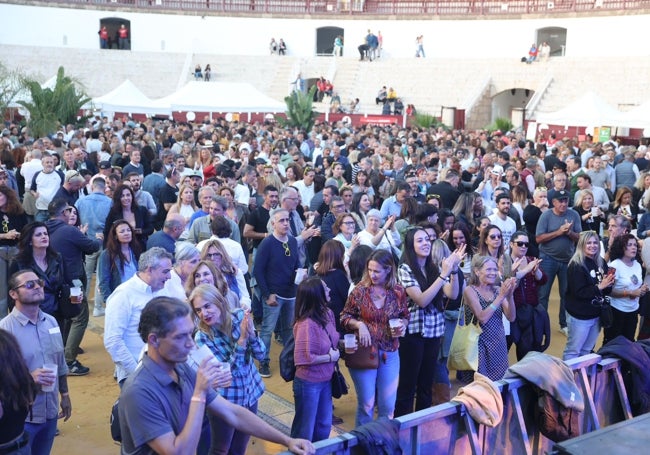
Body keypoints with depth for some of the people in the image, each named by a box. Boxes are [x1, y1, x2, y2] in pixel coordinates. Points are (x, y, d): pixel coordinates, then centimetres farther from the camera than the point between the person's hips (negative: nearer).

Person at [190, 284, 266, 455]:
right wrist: (242, 338, -32)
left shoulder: (240, 317, -10)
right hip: (225, 400, -3)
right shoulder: (202, 337, -18)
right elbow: (227, 371, -23)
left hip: (251, 393, 3)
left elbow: (260, 354, -7)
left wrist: (251, 333, -26)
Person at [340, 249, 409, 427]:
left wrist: (403, 325, -9)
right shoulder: (360, 290, -8)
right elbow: (345, 317, 2)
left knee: (387, 405, 9)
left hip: (390, 354, 2)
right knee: (366, 404, 6)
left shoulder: (398, 291, -3)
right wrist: (359, 324, -16)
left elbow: (405, 316, 13)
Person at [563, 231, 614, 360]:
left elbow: (606, 291, 11)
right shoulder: (576, 265, -16)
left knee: (587, 350, 18)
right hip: (579, 316, -7)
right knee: (573, 351, 4)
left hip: (597, 314, 7)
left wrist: (609, 284, -11)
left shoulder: (601, 263, 4)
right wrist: (599, 287, -24)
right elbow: (579, 292, -22)